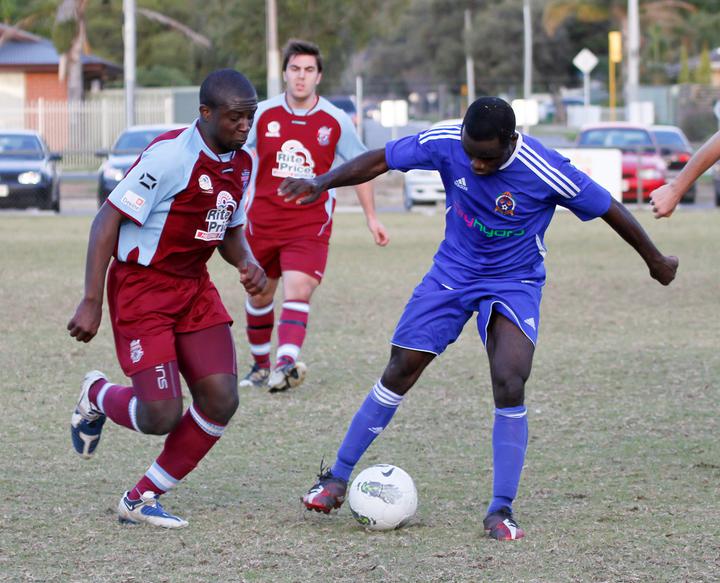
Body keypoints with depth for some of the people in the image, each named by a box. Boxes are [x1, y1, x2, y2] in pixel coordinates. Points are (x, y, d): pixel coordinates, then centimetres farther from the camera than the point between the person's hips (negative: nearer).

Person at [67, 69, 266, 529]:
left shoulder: (242, 164, 5)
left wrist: (247, 262, -5)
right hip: (142, 287, -7)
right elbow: (108, 220, -18)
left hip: (194, 288, 7)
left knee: (221, 401, -7)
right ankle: (97, 397, 22)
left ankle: (142, 499, 9)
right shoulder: (171, 155, -20)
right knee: (162, 416, -14)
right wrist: (92, 302, -21)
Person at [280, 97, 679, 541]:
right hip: (452, 272, 3)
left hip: (515, 284, -3)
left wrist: (656, 262, -1)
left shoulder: (547, 172, -27)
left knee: (510, 384, -21)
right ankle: (338, 478, 12)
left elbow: (610, 209, -13)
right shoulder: (445, 144, -20)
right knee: (400, 371, 0)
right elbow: (380, 161, -6)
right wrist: (322, 183, -16)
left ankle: (501, 510, -11)